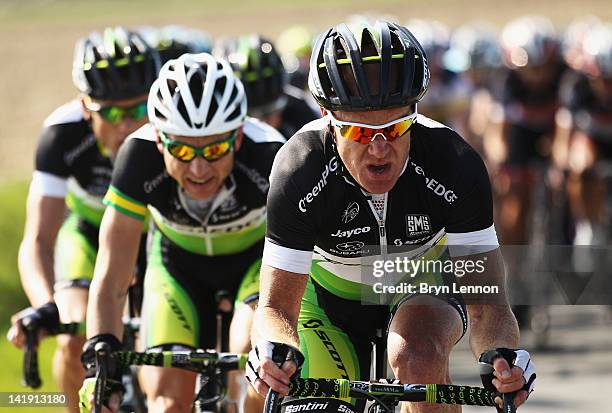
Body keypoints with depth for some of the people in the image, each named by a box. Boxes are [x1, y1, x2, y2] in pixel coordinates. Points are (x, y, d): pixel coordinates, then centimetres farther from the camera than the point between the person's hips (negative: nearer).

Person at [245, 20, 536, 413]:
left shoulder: (455, 166, -33)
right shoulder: (300, 172, -34)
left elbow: (485, 300, -32)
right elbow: (276, 305, -32)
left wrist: (503, 356, -56)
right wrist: (275, 351, -57)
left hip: (425, 282, -1)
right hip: (330, 291, 1)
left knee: (418, 355, -32)